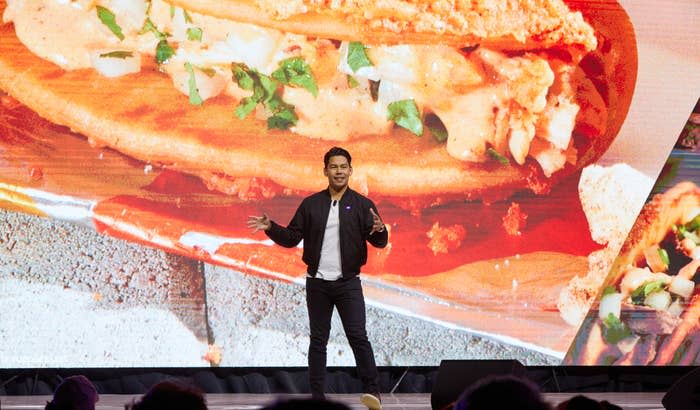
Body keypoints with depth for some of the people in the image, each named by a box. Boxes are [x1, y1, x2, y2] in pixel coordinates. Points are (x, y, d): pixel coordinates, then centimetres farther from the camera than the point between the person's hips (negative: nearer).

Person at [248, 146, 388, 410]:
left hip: (348, 283, -2)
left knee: (358, 337, -9)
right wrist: (270, 227, -10)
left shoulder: (361, 205, 0)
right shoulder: (310, 204, 6)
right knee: (318, 340, 7)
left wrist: (379, 230, -31)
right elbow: (291, 238, 7)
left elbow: (379, 242, -8)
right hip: (317, 282, 2)